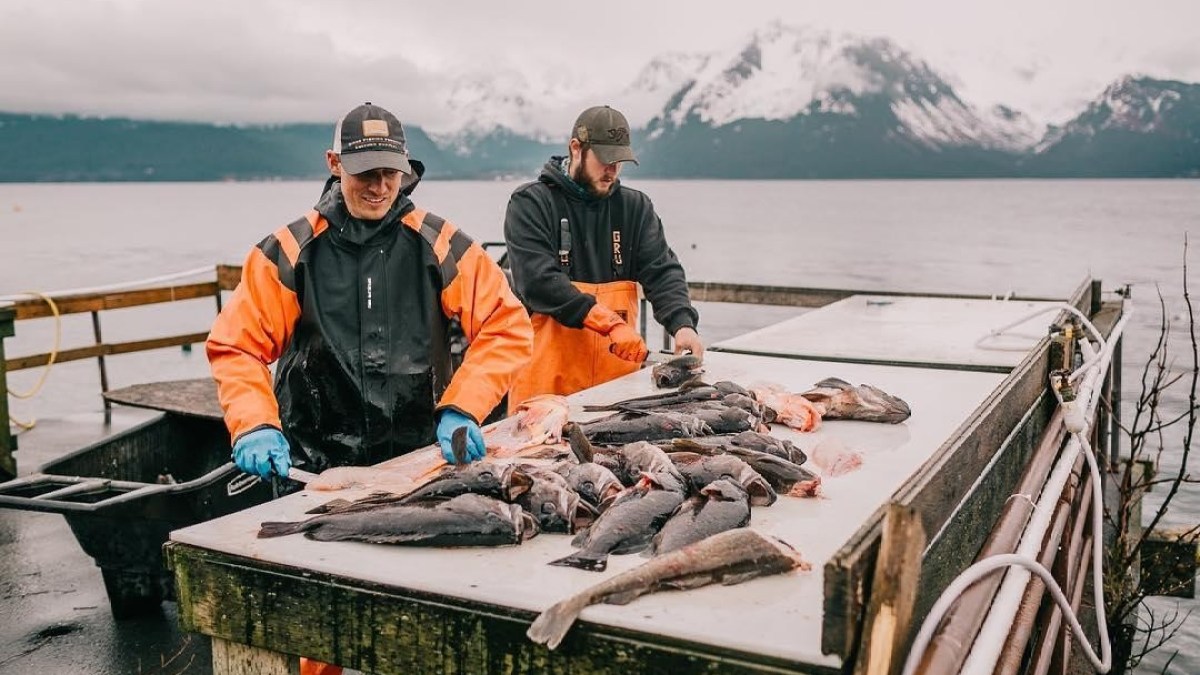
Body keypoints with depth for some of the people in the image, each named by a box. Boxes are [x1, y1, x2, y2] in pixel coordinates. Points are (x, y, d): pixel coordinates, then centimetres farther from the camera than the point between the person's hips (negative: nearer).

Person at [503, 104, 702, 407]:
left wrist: (682, 323, -19)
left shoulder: (636, 207, 10)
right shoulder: (530, 203, -4)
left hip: (618, 373, 4)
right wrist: (611, 324, -23)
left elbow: (662, 271, 1)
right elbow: (539, 281, -16)